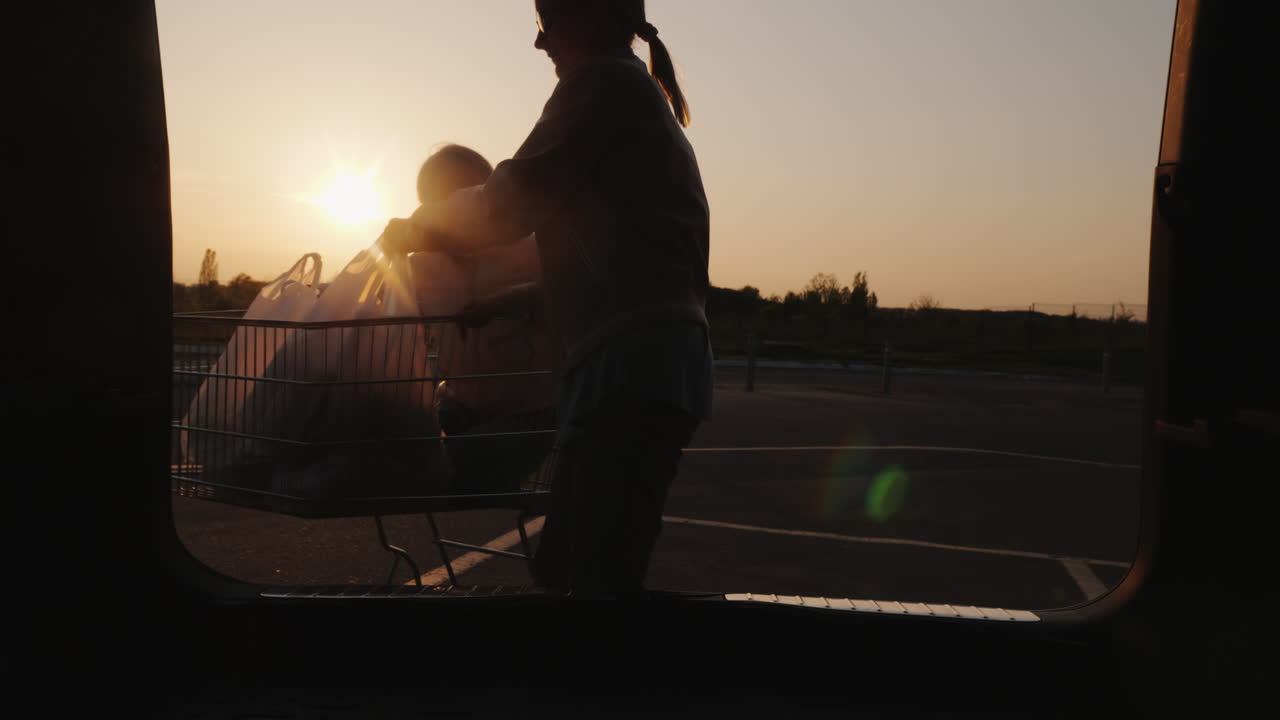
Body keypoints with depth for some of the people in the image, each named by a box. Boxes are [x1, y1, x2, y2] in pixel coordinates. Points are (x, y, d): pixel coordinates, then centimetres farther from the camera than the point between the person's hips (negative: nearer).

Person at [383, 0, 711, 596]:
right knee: (558, 568, 12)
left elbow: (508, 205, -3)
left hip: (633, 366, -10)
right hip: (649, 356, 10)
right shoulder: (642, 98, 28)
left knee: (600, 577, -12)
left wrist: (414, 229, 13)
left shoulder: (602, 82, -1)